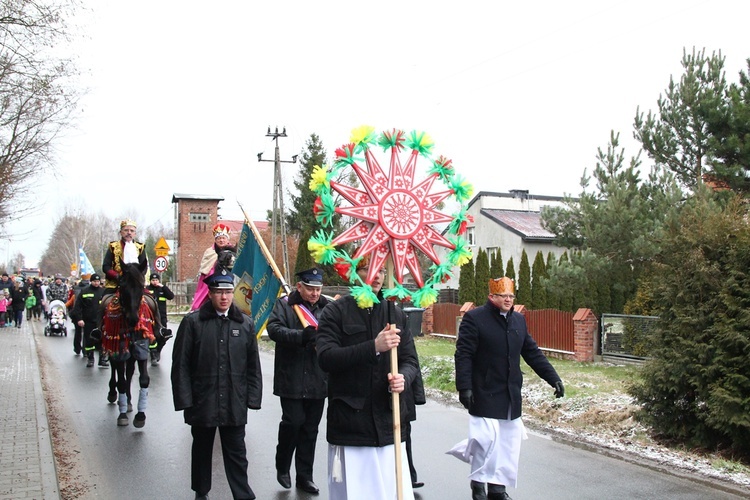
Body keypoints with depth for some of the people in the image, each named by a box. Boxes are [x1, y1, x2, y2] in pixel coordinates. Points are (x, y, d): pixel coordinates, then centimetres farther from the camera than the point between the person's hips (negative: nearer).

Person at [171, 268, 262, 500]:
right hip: (202, 402, 0)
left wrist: (253, 397, 1)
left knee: (236, 453, 5)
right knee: (202, 450, 17)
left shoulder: (245, 324, 3)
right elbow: (181, 364, -5)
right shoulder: (192, 322, -4)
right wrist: (185, 399, -9)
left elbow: (253, 365, 6)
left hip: (234, 404, 1)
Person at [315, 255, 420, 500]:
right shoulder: (335, 312, 1)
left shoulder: (395, 314, 13)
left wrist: (403, 378, -11)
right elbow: (325, 357, -12)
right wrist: (374, 347, -22)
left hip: (389, 426, 3)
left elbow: (411, 360, 12)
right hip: (349, 423, -3)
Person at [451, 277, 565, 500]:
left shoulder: (518, 320, 11)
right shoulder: (474, 318, -10)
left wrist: (554, 378, 8)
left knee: (509, 442, 8)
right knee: (487, 438, -9)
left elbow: (533, 353, 14)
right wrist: (464, 387, -21)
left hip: (511, 395, 6)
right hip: (484, 395, -6)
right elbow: (463, 355, -14)